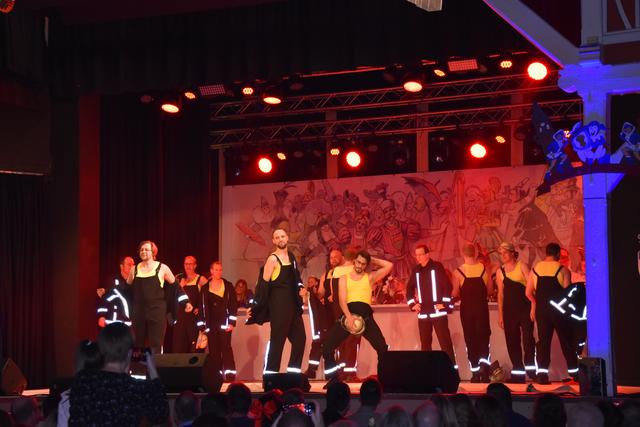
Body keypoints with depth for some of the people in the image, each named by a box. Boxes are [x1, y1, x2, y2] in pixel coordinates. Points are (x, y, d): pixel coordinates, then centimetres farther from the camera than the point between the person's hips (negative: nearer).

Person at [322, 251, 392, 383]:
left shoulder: (370, 277, 18)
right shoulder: (345, 278, 16)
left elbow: (389, 266, 8)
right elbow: (342, 300, 1)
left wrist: (372, 260, 16)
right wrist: (348, 317, -16)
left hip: (365, 315, 0)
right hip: (348, 313, 0)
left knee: (382, 347, -15)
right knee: (328, 346, -11)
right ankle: (333, 379, 1)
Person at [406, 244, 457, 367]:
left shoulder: (437, 266, -4)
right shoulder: (415, 270, 12)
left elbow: (447, 285, -9)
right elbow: (410, 288, 24)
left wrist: (445, 303, -13)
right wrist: (412, 304, 12)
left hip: (438, 311, -6)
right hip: (423, 313, 6)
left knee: (445, 342, -8)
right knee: (425, 344, 8)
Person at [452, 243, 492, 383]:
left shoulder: (458, 272, -9)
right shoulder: (484, 269, -4)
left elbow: (455, 294, -7)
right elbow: (490, 290, 4)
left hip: (467, 308, 0)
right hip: (482, 307, 1)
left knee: (471, 339, 7)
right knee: (483, 337, 10)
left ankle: (475, 373, 7)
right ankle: (484, 364, -13)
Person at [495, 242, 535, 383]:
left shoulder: (522, 266, 1)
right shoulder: (500, 271, 11)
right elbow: (500, 294, 13)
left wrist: (534, 305, -13)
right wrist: (500, 315, 10)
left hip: (525, 308, -4)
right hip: (509, 310, 4)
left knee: (527, 338, -15)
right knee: (512, 342, 3)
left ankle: (531, 369, -10)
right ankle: (518, 373, 9)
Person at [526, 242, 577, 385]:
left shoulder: (535, 269, 5)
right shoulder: (563, 270, -5)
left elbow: (528, 292, 5)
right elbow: (567, 291, -9)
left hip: (541, 309, 3)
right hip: (559, 310, -2)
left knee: (543, 341, 5)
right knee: (566, 341, 8)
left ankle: (542, 374, -5)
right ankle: (574, 372, 11)